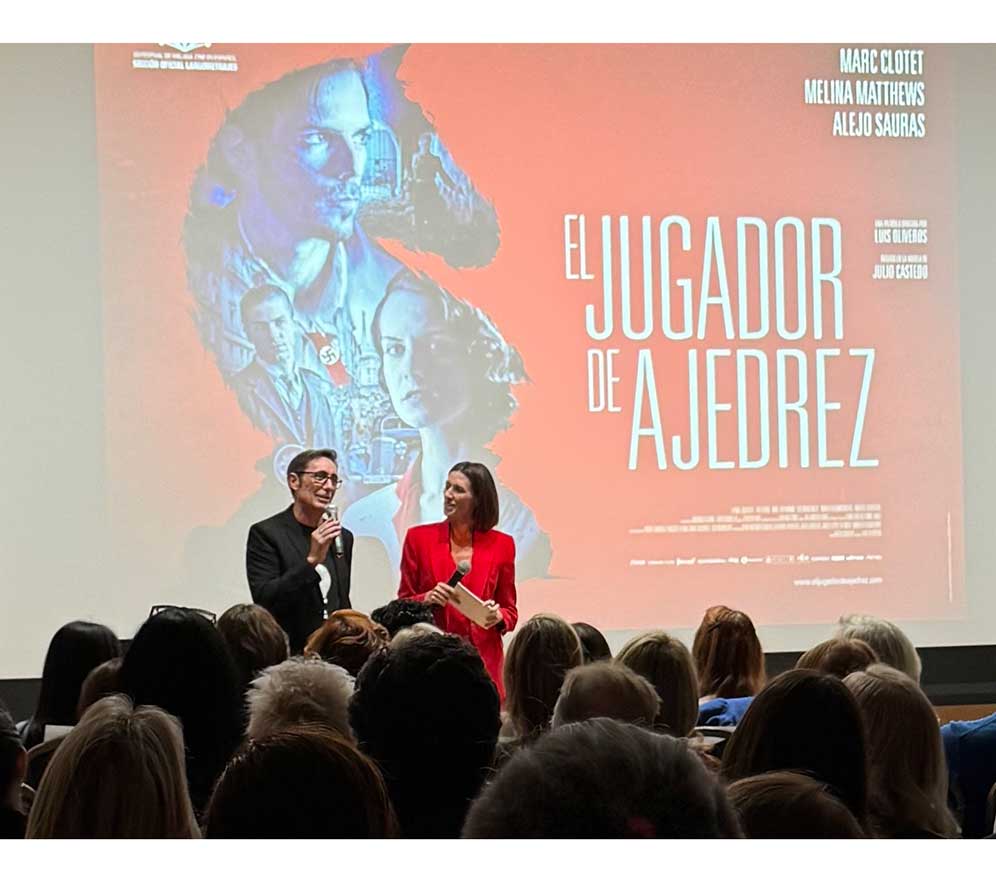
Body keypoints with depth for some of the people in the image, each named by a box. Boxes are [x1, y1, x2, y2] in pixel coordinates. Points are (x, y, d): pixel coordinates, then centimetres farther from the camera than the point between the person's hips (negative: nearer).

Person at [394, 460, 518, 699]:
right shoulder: (419, 537, 4)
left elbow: (510, 610, 12)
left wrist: (498, 617, -9)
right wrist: (427, 599, -11)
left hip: (483, 660, 0)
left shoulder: (501, 544, 6)